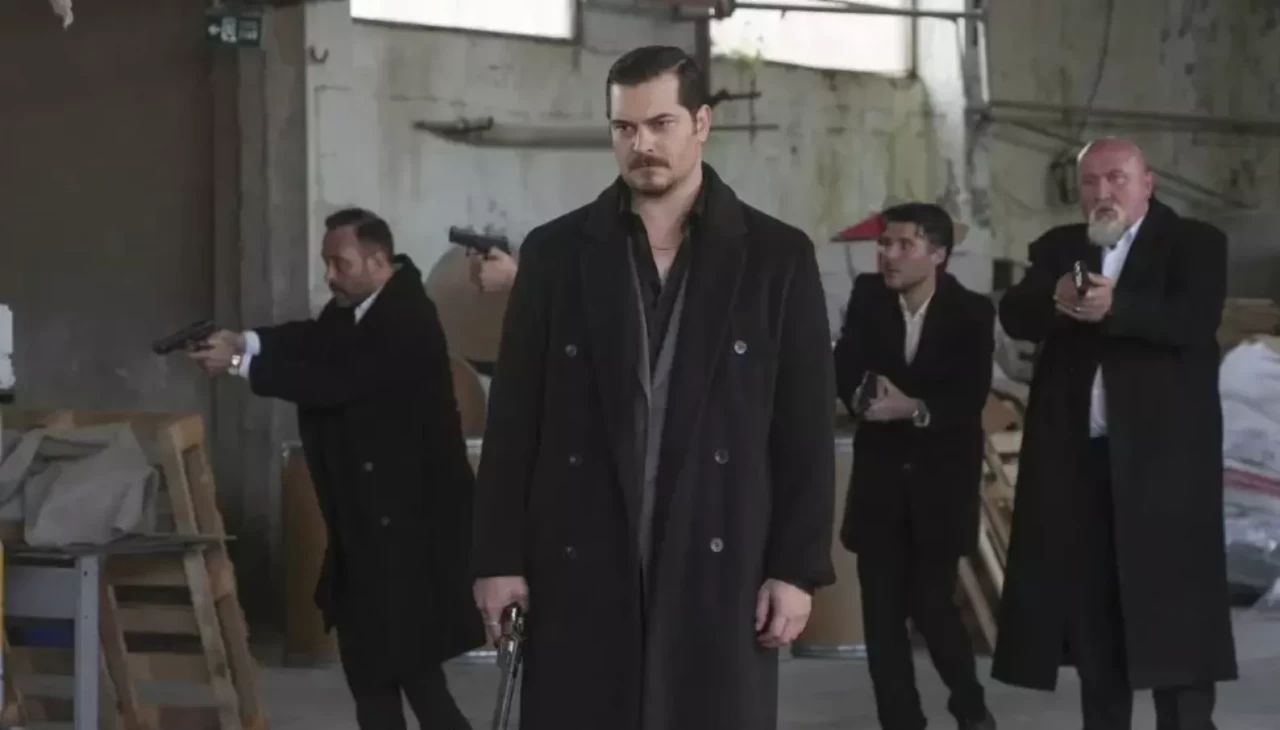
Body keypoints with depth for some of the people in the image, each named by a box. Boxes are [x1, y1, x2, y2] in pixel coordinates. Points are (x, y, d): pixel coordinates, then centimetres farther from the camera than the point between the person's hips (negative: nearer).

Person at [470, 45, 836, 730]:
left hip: (720, 567, -1)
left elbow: (806, 429, 1)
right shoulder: (555, 252, 6)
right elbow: (513, 420, 5)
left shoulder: (777, 256, 3)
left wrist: (797, 567, -4)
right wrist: (498, 556, 1)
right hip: (580, 566, 1)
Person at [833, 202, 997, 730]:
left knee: (931, 603, -5)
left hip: (943, 478, -3)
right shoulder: (867, 296, 0)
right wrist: (863, 398, -28)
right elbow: (844, 369, -7)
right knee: (881, 608, 0)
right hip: (880, 474, 3)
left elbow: (970, 400, -16)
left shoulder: (972, 312, -9)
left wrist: (915, 409, -32)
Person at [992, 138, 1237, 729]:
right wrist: (1055, 300, -23)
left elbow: (1196, 320, -15)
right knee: (1090, 604, 9)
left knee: (1172, 603, -5)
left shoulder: (1193, 242, 1)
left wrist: (1115, 307, -30)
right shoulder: (1058, 247, 13)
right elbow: (1013, 315, 0)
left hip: (1161, 453, -4)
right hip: (1076, 454, 4)